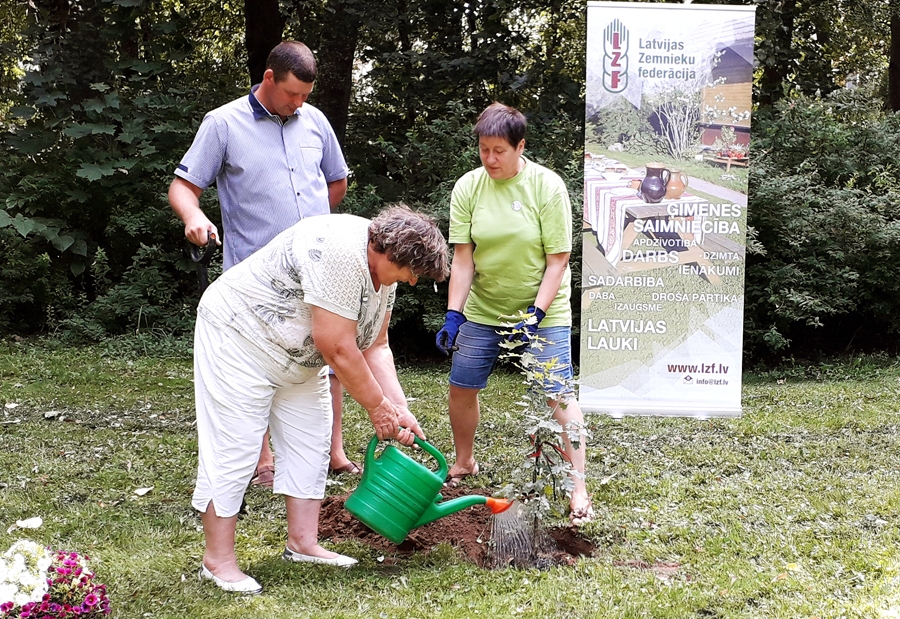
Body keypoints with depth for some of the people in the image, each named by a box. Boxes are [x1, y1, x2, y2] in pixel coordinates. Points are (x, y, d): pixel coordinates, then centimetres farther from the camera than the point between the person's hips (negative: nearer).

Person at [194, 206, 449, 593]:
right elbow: (337, 346, -30)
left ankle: (303, 543, 17)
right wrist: (378, 407, -19)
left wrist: (399, 409, -8)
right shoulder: (339, 250, -33)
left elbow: (375, 346, 2)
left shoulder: (384, 266, -2)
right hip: (239, 335, -10)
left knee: (311, 443, 9)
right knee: (233, 449, -9)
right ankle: (218, 560, -1)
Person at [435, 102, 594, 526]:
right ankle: (465, 463, 32)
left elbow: (557, 259, -13)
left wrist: (536, 312, -21)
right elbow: (463, 258, -7)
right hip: (482, 310, 4)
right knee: (461, 387, 7)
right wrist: (453, 314, -15)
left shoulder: (547, 186, -14)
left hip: (542, 311, -3)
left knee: (559, 395, -11)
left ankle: (577, 485, -5)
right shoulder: (468, 187, -6)